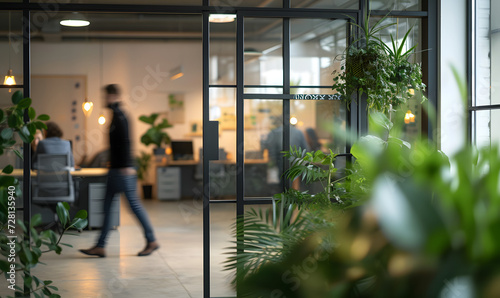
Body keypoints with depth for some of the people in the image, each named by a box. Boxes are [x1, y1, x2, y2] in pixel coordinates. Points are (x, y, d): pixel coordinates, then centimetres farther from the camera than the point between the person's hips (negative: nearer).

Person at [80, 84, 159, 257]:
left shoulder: (119, 117, -14)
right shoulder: (116, 116, 16)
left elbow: (125, 142, -21)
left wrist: (126, 166, -24)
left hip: (123, 170, -10)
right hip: (115, 170, 10)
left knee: (134, 205, -3)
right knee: (107, 207, 8)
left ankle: (152, 241, 7)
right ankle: (100, 247, 9)